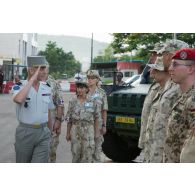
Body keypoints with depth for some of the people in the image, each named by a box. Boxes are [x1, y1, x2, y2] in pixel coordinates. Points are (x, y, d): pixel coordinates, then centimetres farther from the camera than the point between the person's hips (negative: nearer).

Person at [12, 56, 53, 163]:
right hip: (25, 133, -2)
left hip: (43, 133, 2)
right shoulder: (19, 88, -9)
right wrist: (32, 79, -26)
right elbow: (18, 100, -34)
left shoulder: (47, 89, 4)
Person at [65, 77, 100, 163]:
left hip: (88, 130, -1)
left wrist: (95, 132, 4)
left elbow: (96, 118, 7)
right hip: (75, 129, 1)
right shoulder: (72, 102, 4)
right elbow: (69, 119, 6)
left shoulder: (92, 102, 2)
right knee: (76, 153, 7)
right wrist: (68, 133, 4)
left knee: (88, 153, -6)